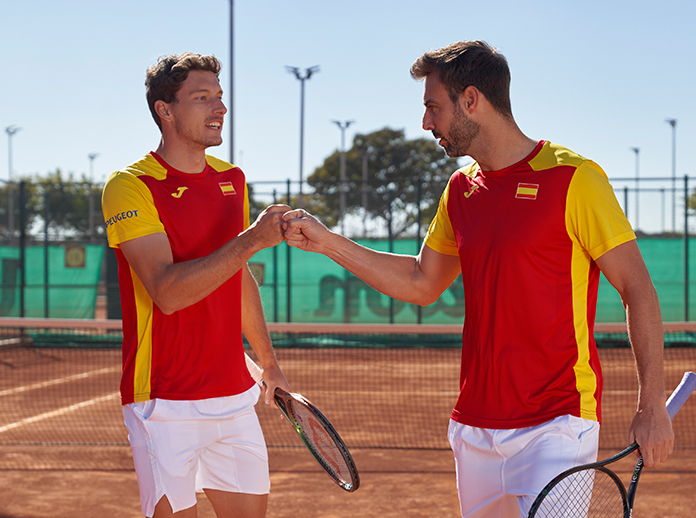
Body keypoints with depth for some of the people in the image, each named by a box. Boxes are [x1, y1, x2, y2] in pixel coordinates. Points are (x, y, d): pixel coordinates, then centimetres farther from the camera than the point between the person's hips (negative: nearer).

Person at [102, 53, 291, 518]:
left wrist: (269, 363, 27)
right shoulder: (130, 187, -11)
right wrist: (250, 241, -28)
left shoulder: (232, 179, 11)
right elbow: (167, 292, -22)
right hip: (166, 404, -6)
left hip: (234, 394, 6)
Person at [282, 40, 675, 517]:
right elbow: (422, 284, 23)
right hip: (476, 426, 7)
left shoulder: (573, 178, -9)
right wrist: (328, 242, 15)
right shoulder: (461, 190, 12)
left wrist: (652, 406, -13)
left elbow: (638, 289, -8)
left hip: (557, 424, -6)